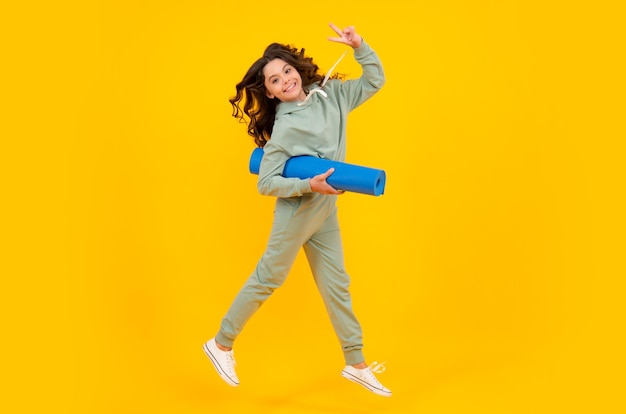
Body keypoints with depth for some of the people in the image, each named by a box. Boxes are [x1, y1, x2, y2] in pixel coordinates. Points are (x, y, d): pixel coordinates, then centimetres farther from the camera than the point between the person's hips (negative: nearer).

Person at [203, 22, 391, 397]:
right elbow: (266, 184, -17)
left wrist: (359, 46, -5)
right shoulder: (283, 128, -16)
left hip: (326, 212, 6)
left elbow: (374, 81, 8)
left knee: (336, 285, 11)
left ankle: (356, 365, 20)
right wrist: (309, 185, -25)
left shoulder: (330, 95, 0)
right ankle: (222, 344, 20)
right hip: (297, 212, -6)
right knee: (266, 280, 3)